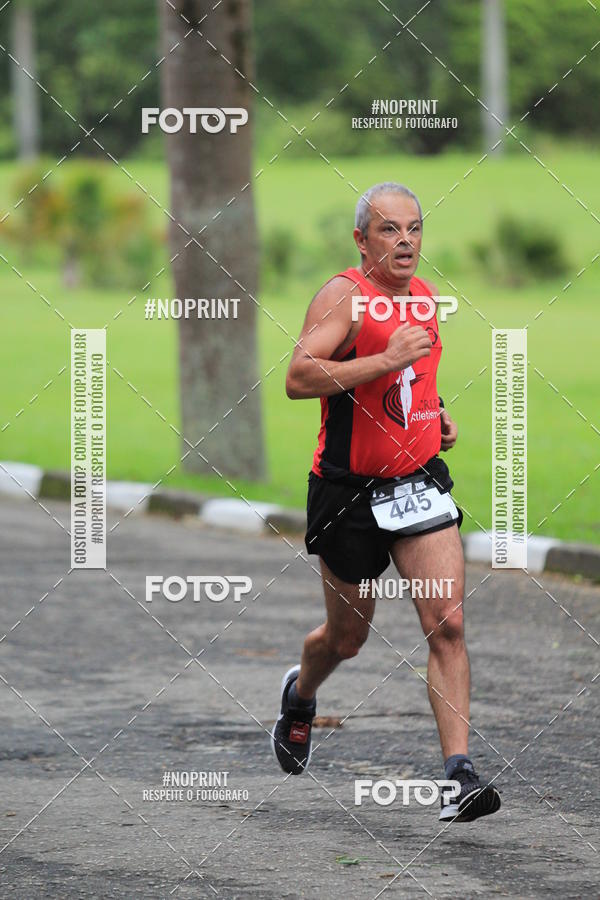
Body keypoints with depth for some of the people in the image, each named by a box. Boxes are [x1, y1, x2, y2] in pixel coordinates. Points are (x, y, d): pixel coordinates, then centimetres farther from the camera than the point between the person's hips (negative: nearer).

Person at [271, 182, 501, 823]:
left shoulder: (424, 295, 9)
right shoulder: (345, 296, -13)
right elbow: (298, 378, -26)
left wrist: (435, 413, 11)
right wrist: (387, 361, -30)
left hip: (420, 481, 5)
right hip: (349, 491, -5)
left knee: (447, 623, -11)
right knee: (347, 636, 12)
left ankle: (459, 774, -15)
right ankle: (299, 695, 47)